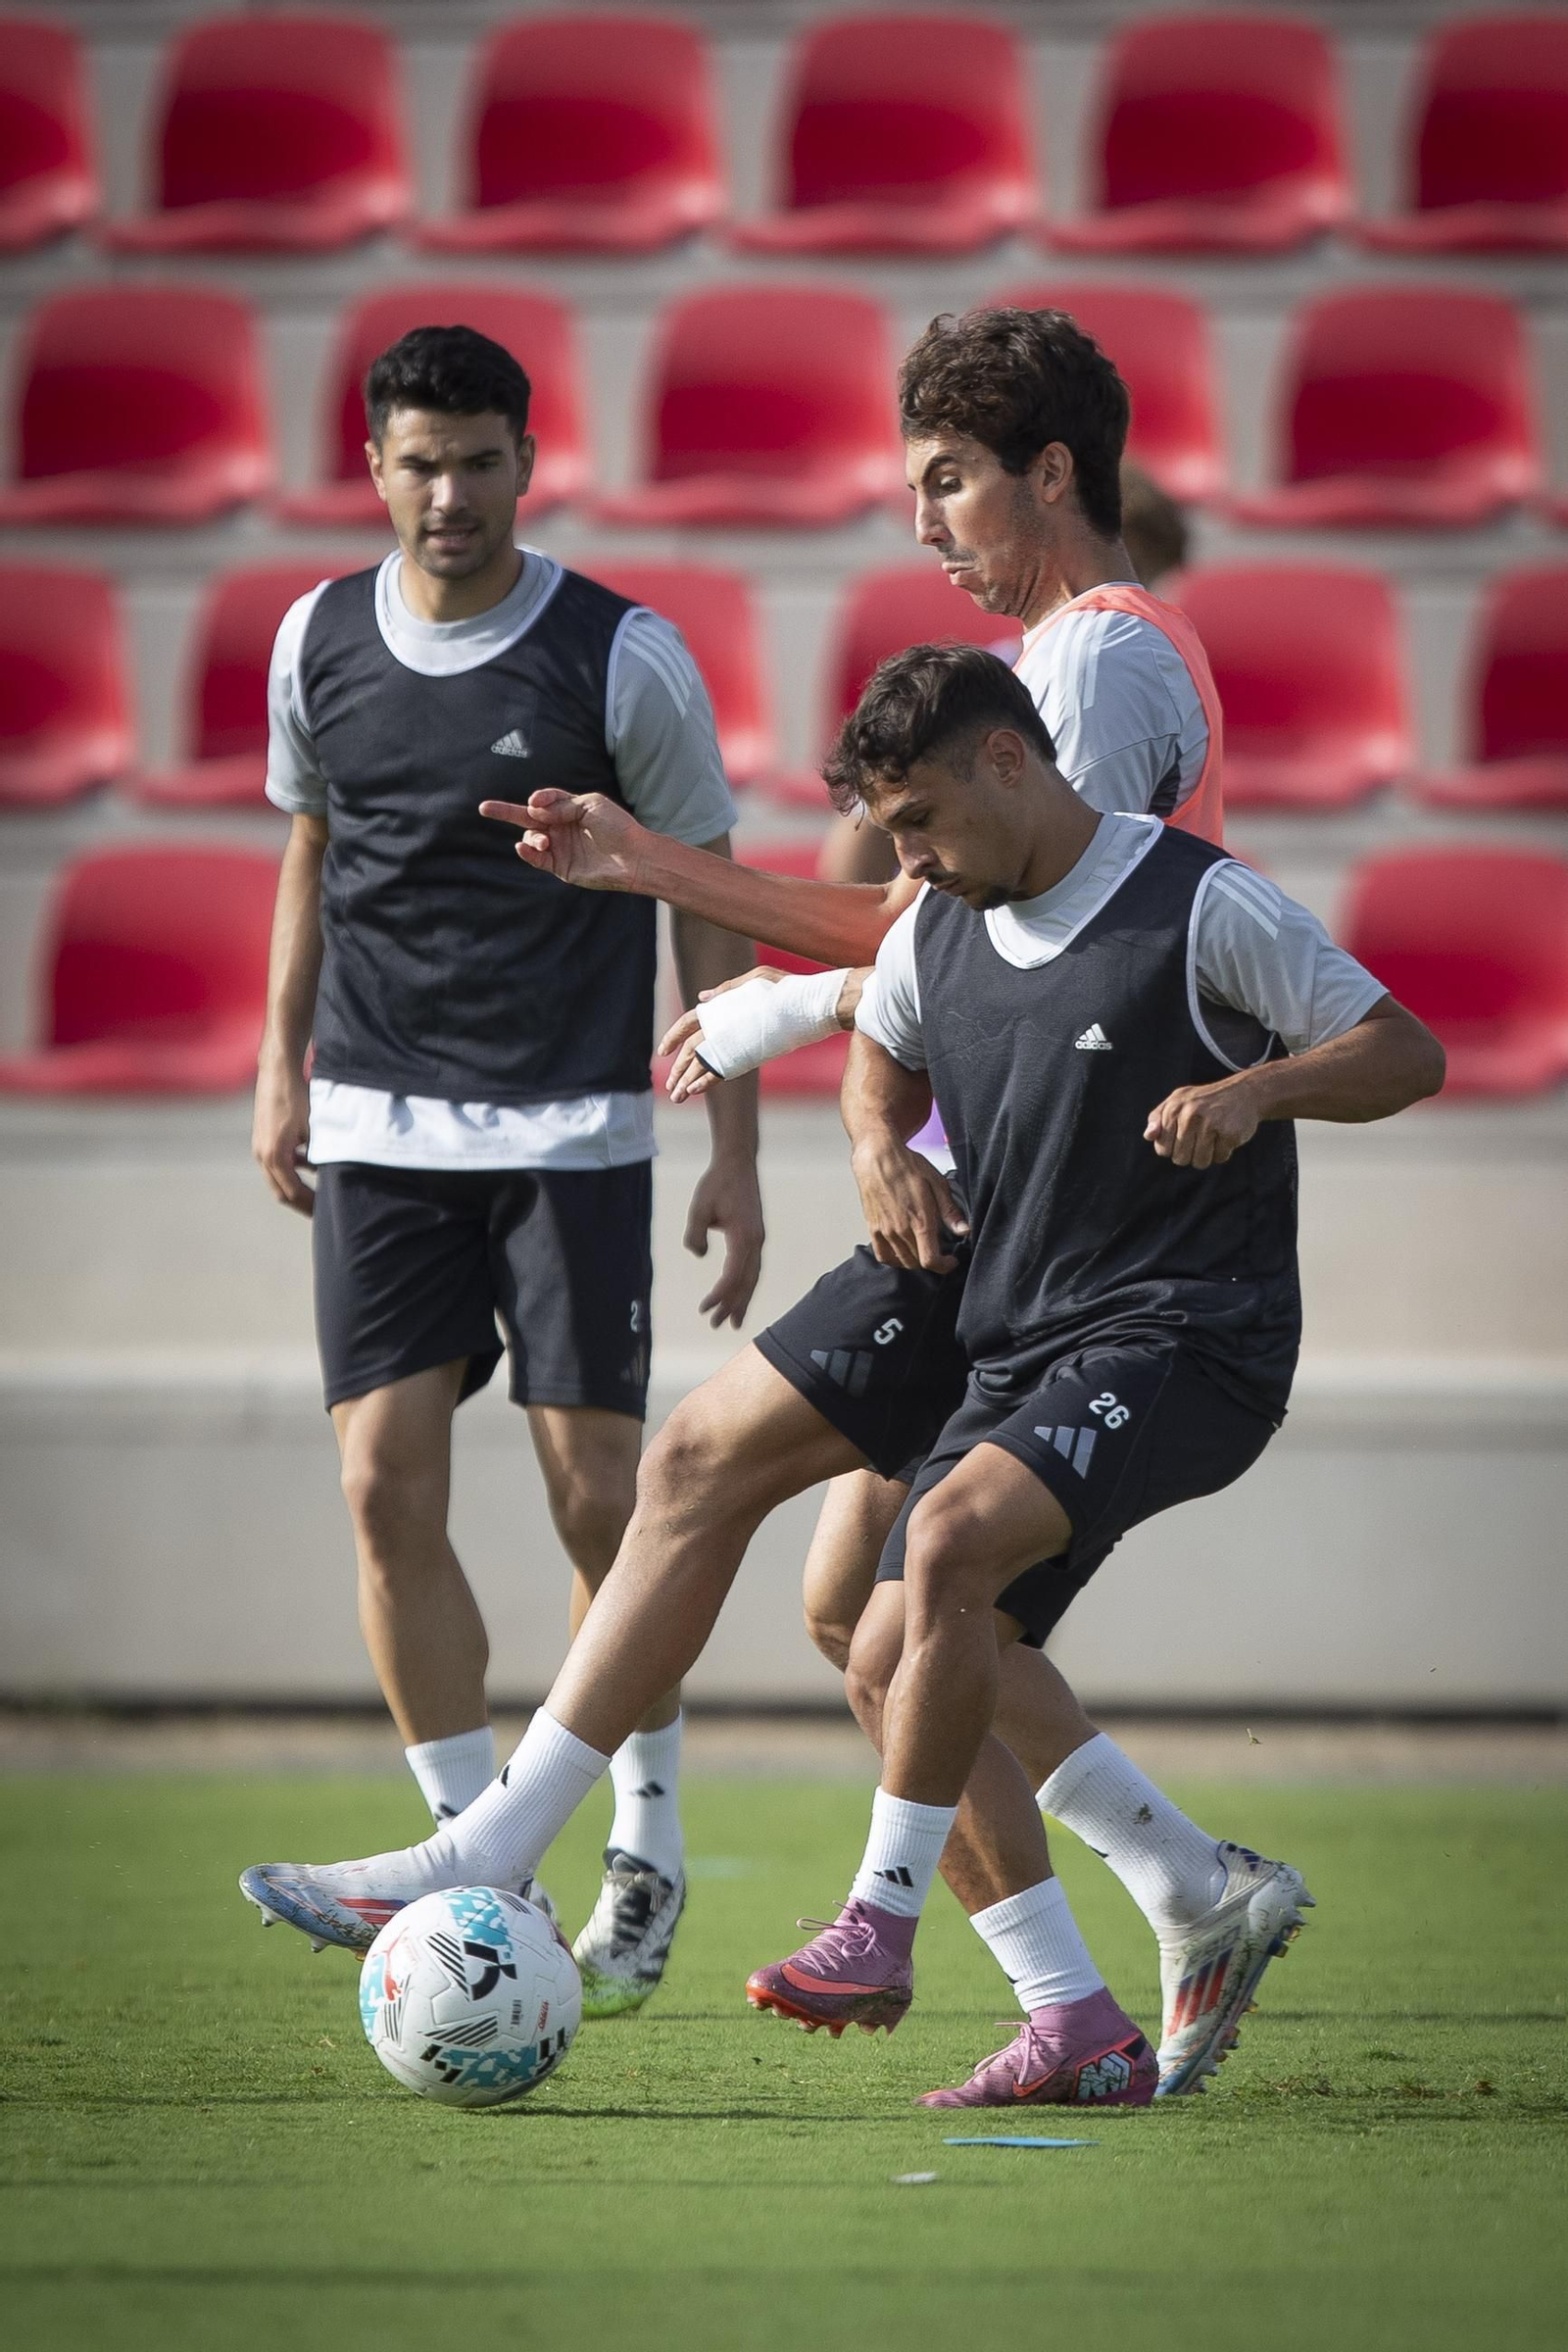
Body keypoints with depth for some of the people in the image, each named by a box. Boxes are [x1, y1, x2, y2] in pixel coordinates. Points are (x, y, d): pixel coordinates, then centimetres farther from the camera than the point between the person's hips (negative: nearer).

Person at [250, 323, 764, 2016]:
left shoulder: (623, 659, -5)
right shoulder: (320, 640, 5)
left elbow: (706, 903, 1)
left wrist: (736, 1154, -2)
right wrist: (281, 1065, 16)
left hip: (571, 1132, -3)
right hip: (376, 1130, 3)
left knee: (594, 1490, -5)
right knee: (388, 1488, -6)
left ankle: (646, 1853, 14)